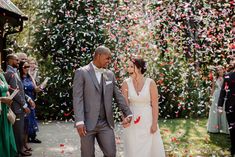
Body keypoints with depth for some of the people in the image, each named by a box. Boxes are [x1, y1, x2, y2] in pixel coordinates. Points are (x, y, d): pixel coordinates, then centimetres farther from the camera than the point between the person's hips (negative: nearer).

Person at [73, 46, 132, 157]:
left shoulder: (110, 74, 11)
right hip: (87, 123, -4)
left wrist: (128, 113, 6)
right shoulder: (81, 73, -4)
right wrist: (79, 121, -18)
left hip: (106, 123, 4)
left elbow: (118, 95, 15)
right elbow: (77, 98, -10)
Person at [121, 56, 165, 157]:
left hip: (148, 121, -1)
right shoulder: (126, 83, -4)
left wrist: (154, 124, -9)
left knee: (151, 149, 4)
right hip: (132, 123, 1)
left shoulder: (150, 83, -8)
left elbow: (155, 105, -6)